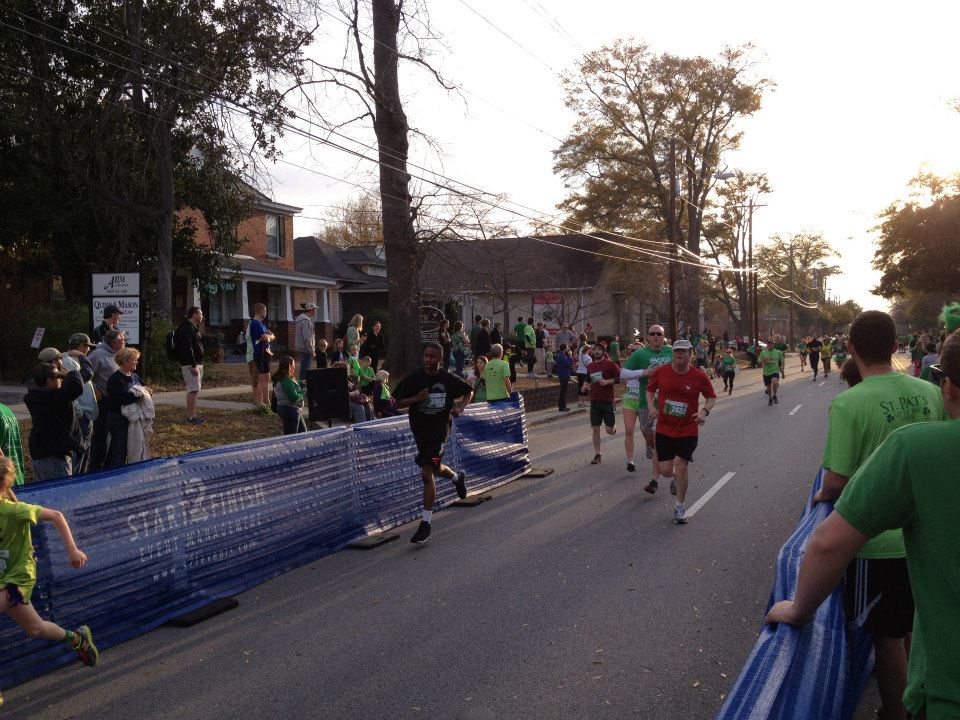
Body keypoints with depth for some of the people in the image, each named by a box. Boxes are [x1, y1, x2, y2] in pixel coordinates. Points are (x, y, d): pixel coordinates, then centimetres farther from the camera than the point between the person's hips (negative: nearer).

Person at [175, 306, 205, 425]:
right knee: (193, 390, -11)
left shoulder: (194, 327, 19)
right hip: (190, 364, -11)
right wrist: (193, 366, -24)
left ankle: (192, 414, 17)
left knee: (194, 390, 12)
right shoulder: (187, 328, -14)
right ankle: (191, 416, -10)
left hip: (197, 363, 11)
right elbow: (187, 348, -22)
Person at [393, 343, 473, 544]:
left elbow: (469, 392, 14)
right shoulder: (414, 378, -5)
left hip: (440, 429, -3)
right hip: (420, 430, 3)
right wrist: (417, 398, -19)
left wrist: (460, 407, -4)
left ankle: (426, 524, -5)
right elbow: (396, 402, -3)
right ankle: (457, 477, 54)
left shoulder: (449, 379, -4)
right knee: (435, 468, 18)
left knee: (427, 474, -11)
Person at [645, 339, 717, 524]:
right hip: (664, 428, 2)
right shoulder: (661, 371, -4)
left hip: (688, 430, -2)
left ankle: (680, 507, 9)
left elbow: (712, 397, 6)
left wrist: (704, 411, -13)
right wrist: (651, 406, -5)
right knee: (665, 470, 1)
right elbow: (650, 389, 12)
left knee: (680, 464, -11)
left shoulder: (699, 376, -7)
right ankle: (675, 478, 42)